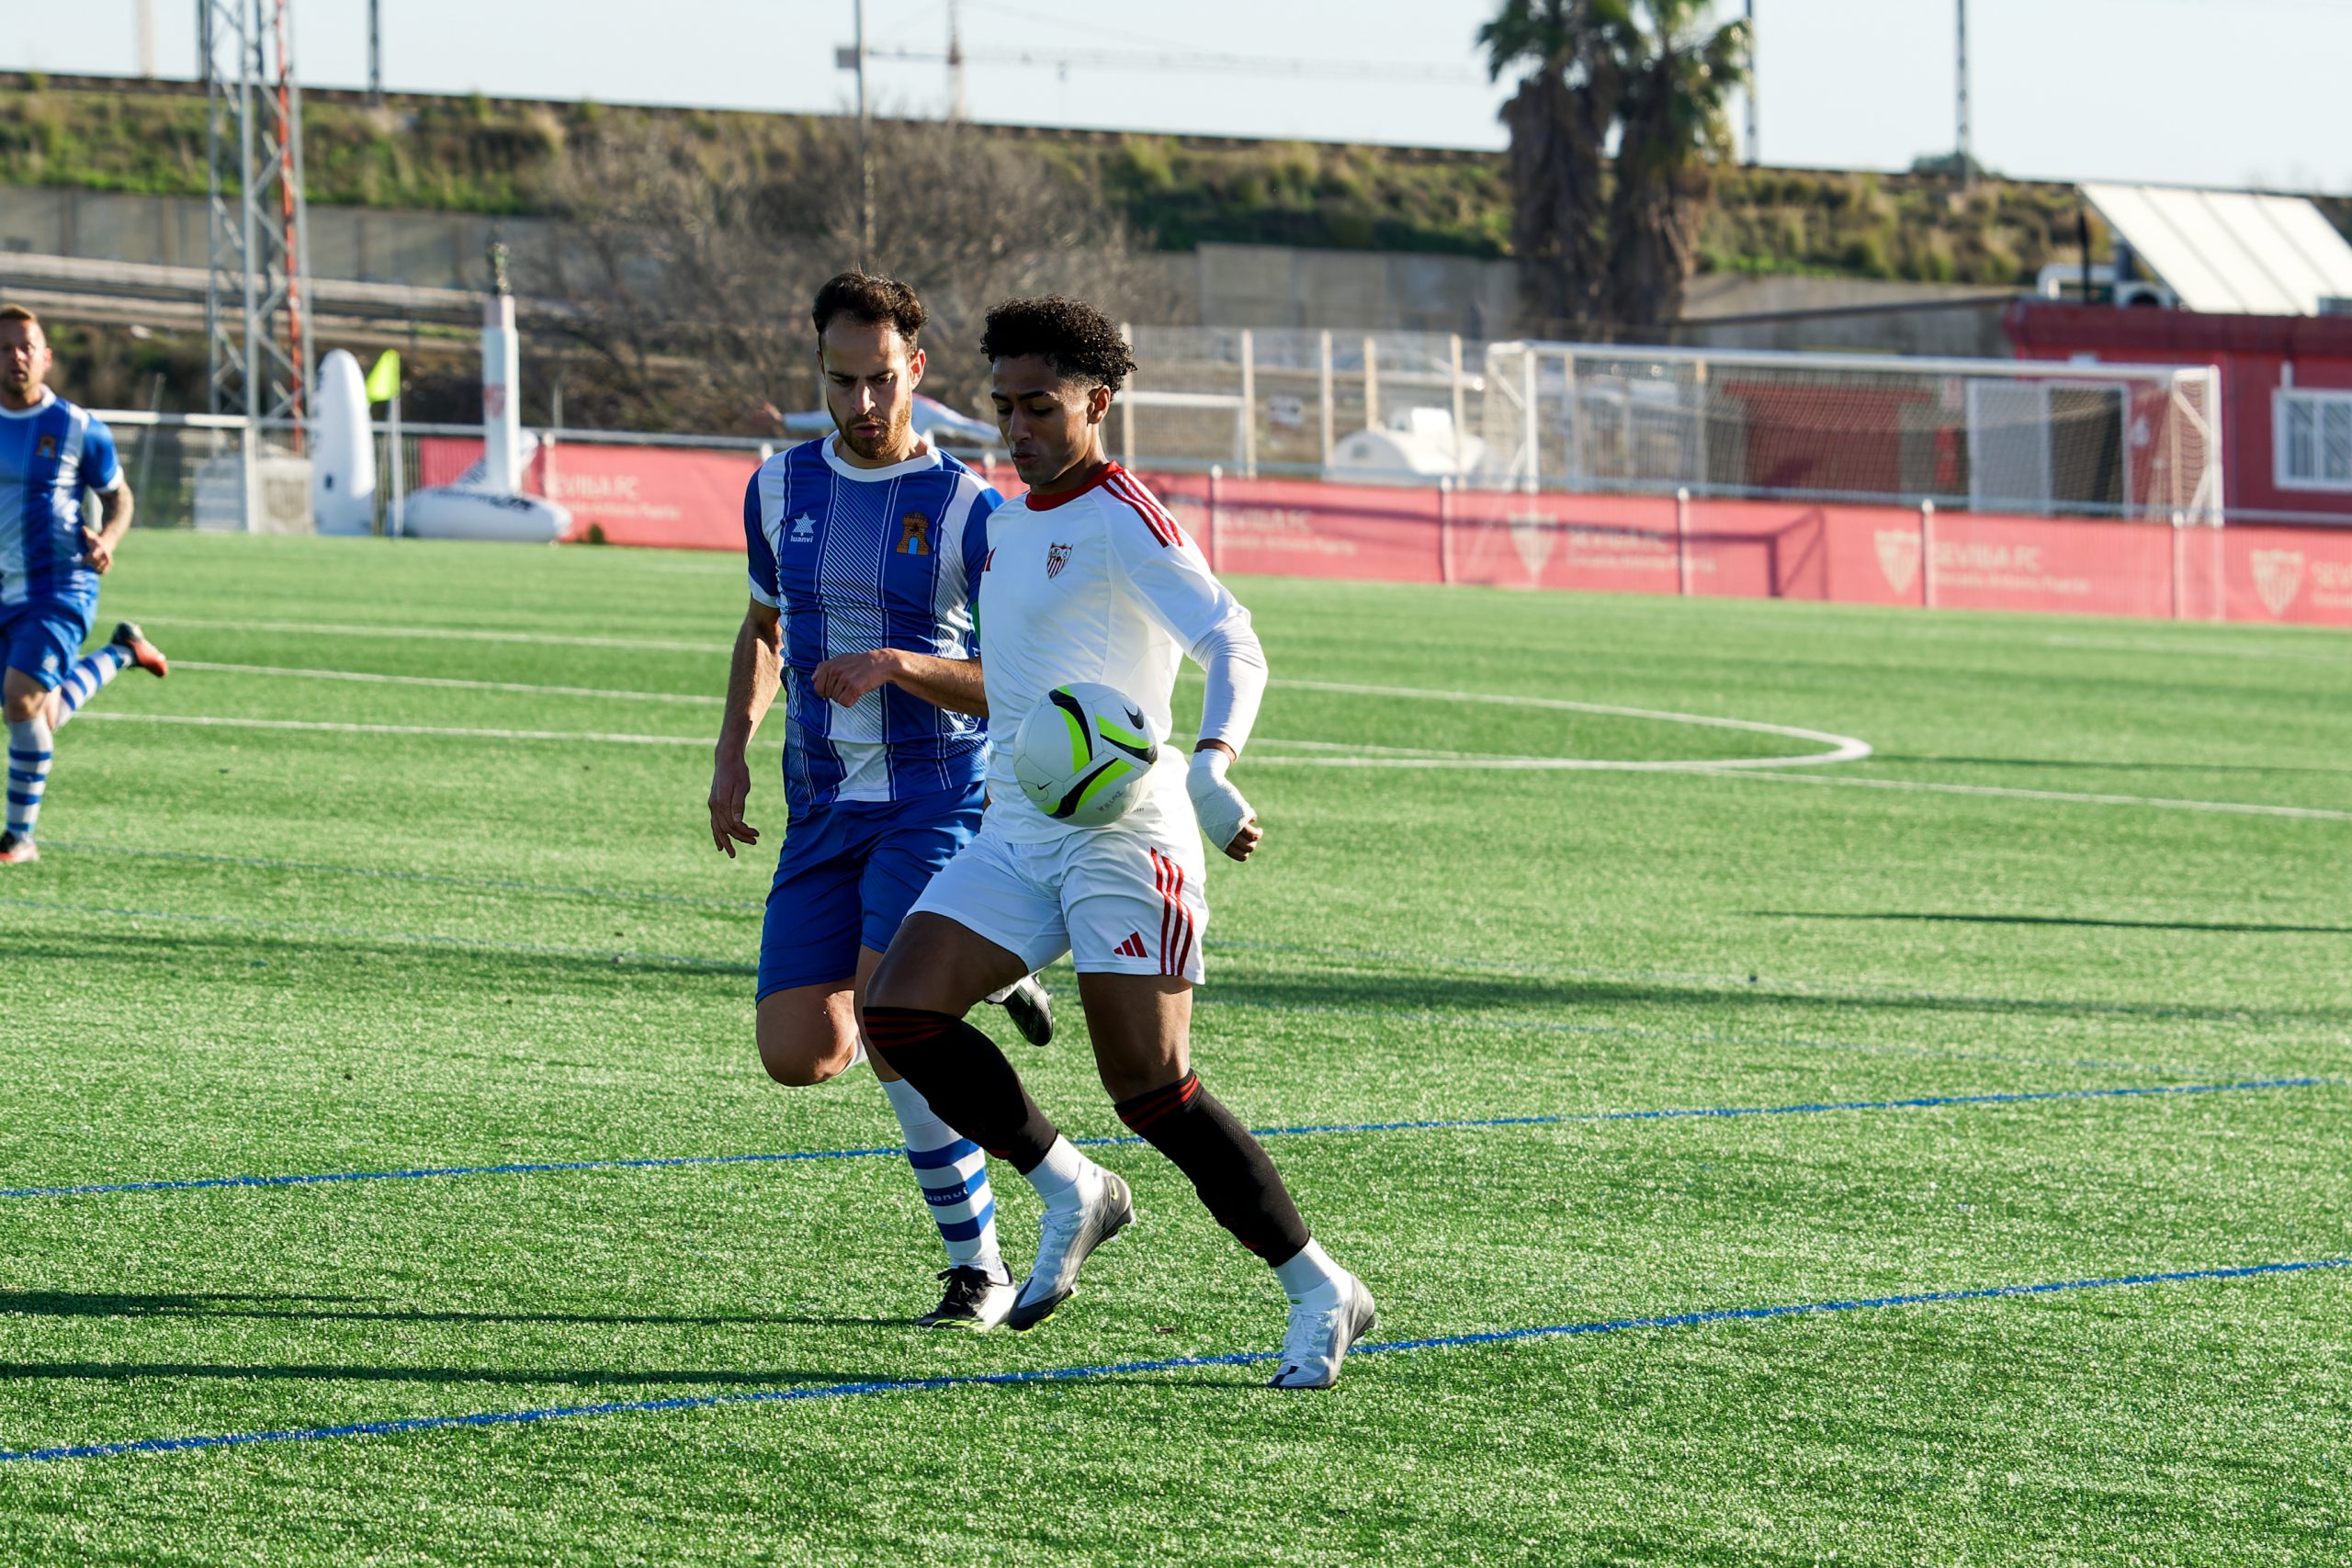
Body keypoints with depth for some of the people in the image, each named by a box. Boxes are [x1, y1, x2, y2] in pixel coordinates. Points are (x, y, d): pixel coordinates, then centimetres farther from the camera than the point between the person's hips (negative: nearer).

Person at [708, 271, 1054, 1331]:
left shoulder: (968, 510, -7)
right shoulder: (780, 489, 8)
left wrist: (897, 666, -24)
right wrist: (733, 750, 11)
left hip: (937, 803, -5)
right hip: (823, 811, 5)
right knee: (797, 1055, -6)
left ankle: (977, 1265, -9)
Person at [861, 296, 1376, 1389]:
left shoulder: (1120, 519, -10)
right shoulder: (1003, 524, 17)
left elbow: (1234, 647, -21)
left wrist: (1213, 767, -38)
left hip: (1122, 837, -8)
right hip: (1013, 837, 8)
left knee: (1150, 1091, -12)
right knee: (897, 1013, -10)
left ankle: (1321, 1297, 0)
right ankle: (1071, 1194, 7)